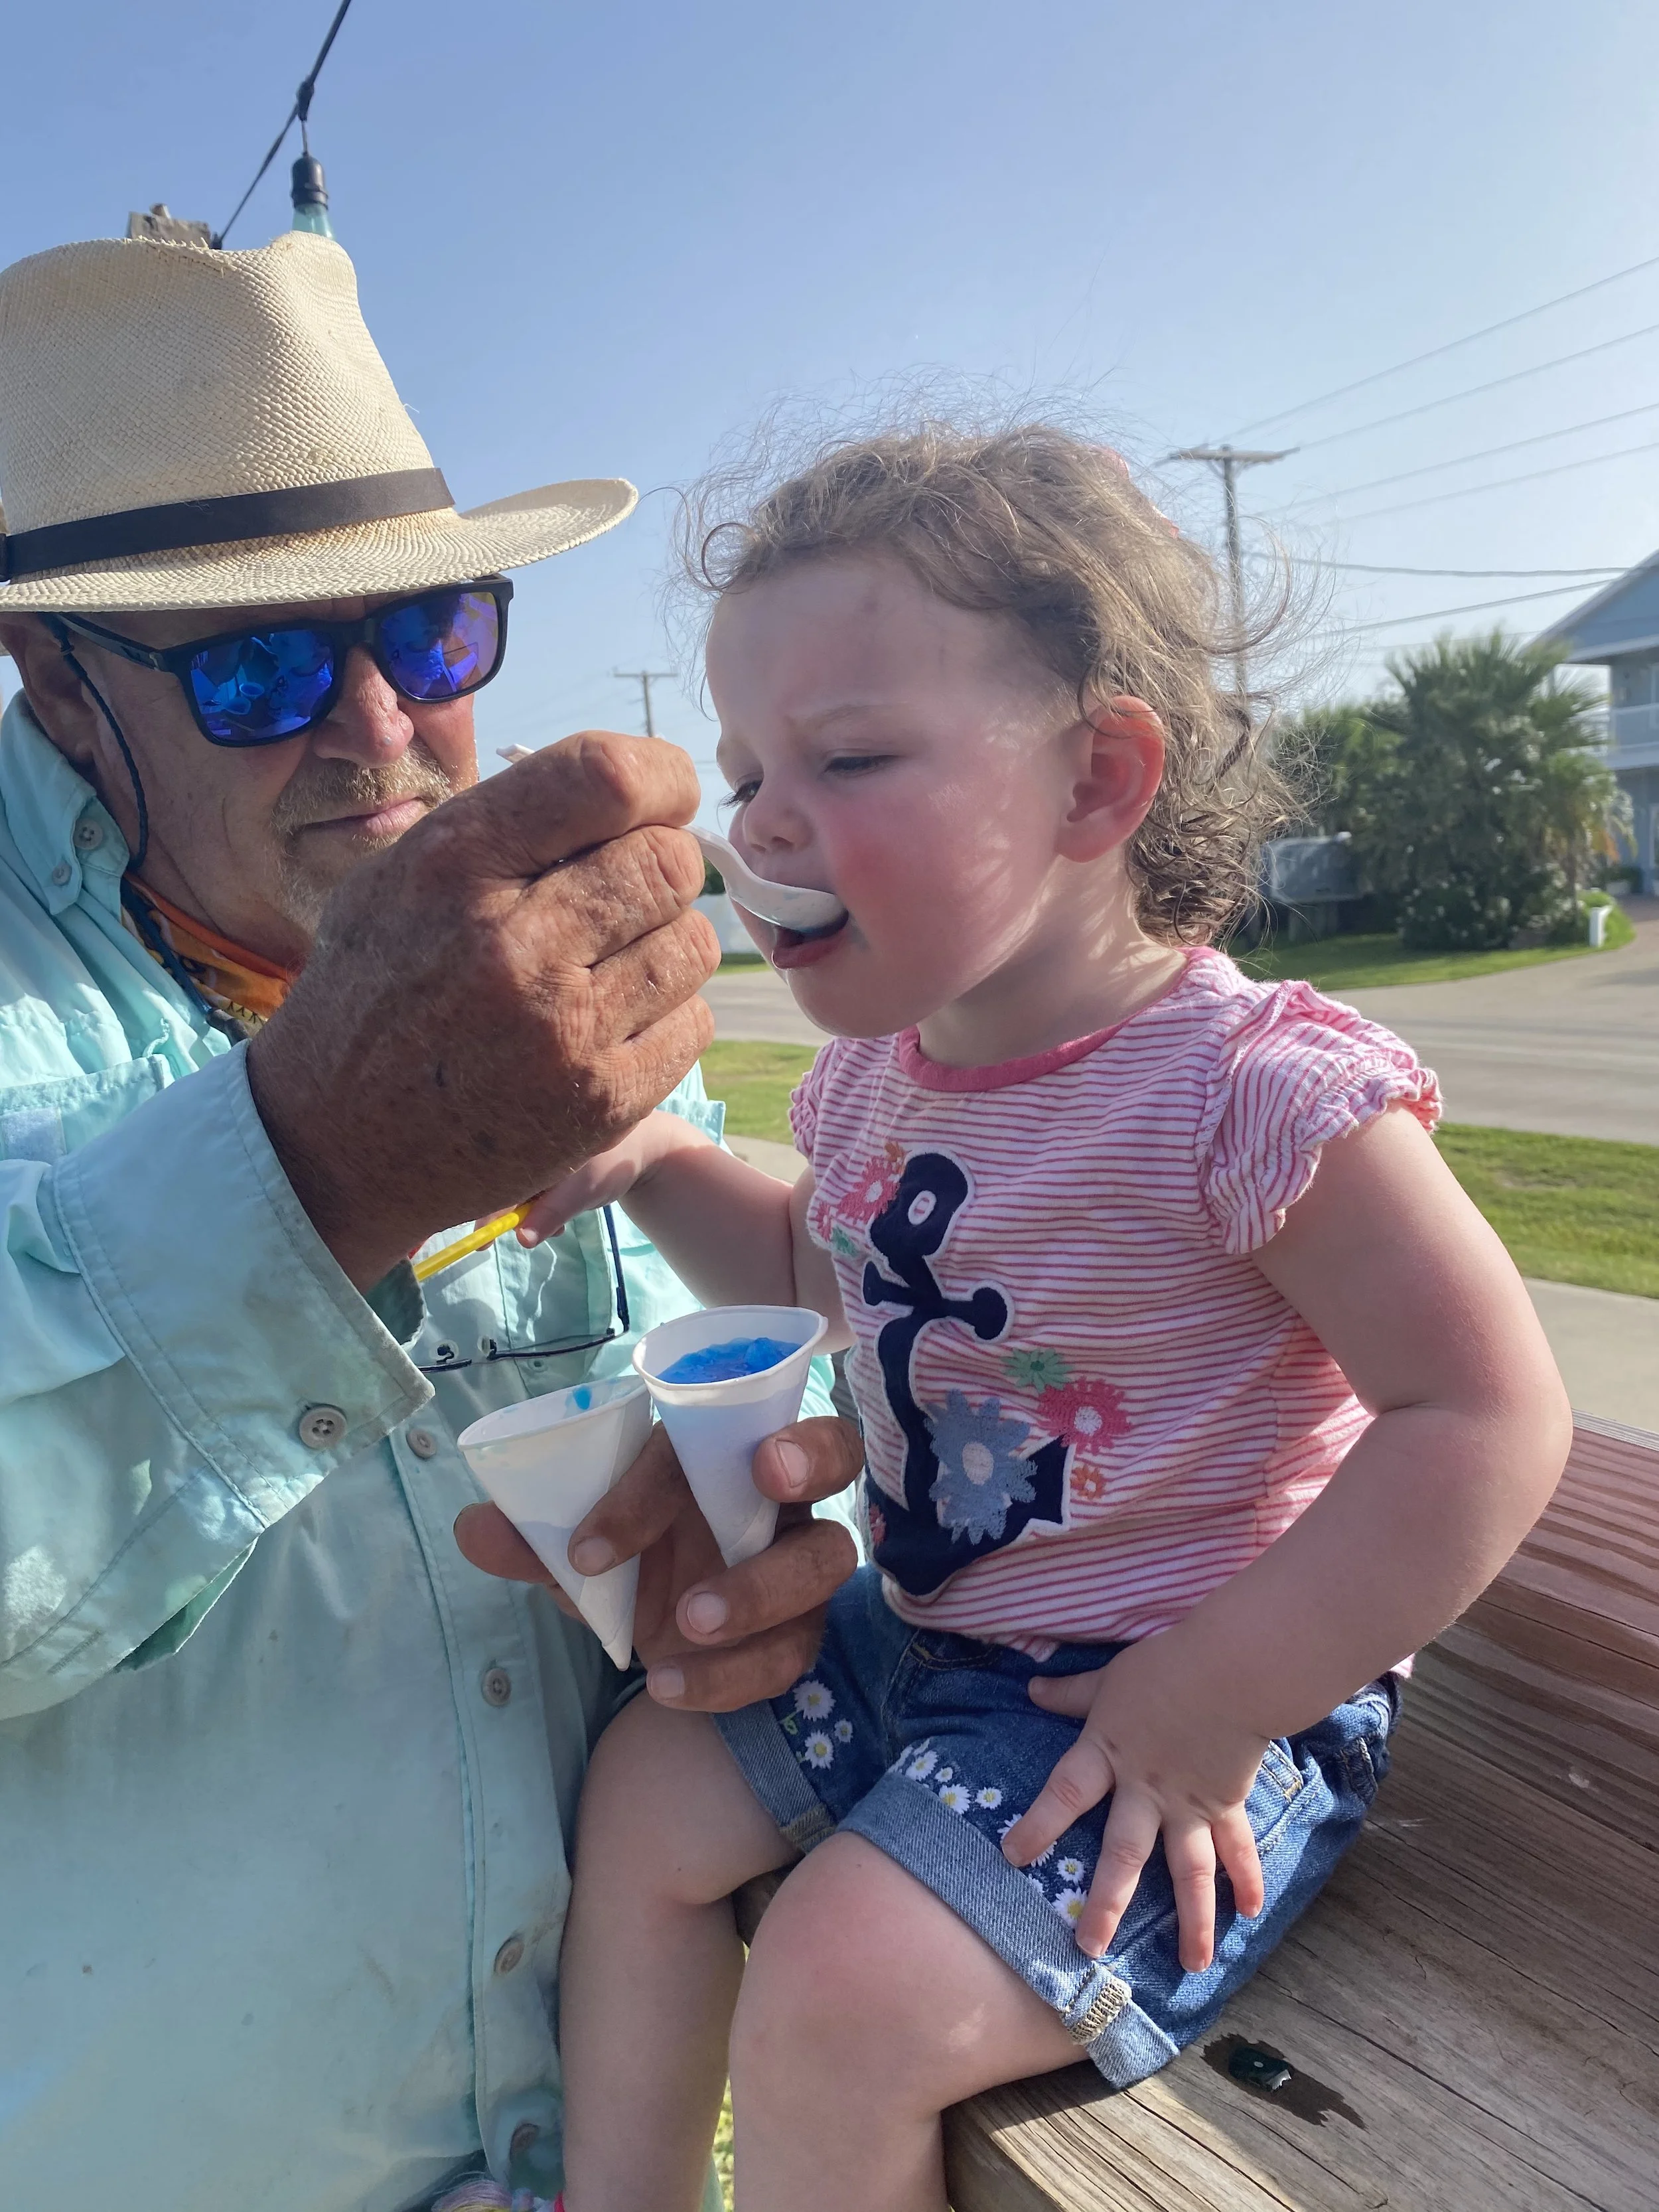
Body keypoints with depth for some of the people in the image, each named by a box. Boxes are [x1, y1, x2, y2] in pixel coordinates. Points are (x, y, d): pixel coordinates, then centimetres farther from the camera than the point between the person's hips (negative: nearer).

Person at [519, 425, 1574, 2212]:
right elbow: (822, 1268, 18)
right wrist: (652, 1162, 0)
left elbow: (1486, 1421, -25)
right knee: (647, 1787, 13)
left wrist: (1212, 1708, -24)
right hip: (920, 1628, 8)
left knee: (840, 1997, -18)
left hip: (1168, 1694, -8)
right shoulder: (880, 1068, -1)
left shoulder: (1253, 1087, -26)